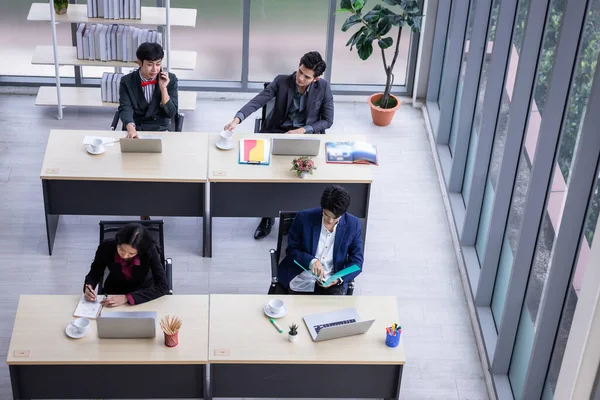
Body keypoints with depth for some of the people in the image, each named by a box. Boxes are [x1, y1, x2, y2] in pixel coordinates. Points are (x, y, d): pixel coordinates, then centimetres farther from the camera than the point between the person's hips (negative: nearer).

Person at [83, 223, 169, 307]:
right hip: (114, 293, 1)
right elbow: (95, 273, -2)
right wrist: (89, 287, -24)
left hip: (144, 295, -1)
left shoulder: (150, 250, -27)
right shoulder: (106, 247, -21)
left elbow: (163, 286, -30)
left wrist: (127, 298, -36)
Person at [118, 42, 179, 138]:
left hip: (161, 130, 0)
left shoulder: (170, 79, -1)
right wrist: (131, 129, -32)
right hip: (136, 130, 0)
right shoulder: (127, 81, -2)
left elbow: (171, 113, -3)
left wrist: (163, 88, -14)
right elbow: (125, 109, -13)